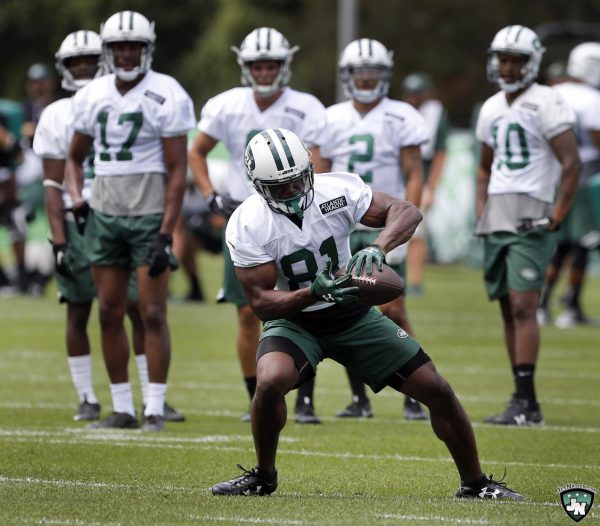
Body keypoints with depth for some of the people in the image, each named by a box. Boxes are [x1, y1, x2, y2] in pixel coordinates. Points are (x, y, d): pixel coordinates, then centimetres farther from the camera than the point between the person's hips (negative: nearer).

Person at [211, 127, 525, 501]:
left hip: (352, 314, 2)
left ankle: (475, 483, 16)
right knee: (270, 381, -34)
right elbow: (261, 302, -21)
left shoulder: (337, 190, -18)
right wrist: (313, 293, -38)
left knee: (436, 390, -3)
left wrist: (377, 249, -36)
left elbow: (406, 212, -16)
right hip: (292, 319, -2)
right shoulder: (247, 226, -21)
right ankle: (263, 477, -8)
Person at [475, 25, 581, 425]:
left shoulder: (545, 104, -9)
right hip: (497, 216, 8)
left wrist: (556, 218, -16)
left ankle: (525, 401, -19)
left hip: (530, 217, -8)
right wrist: (481, 213, 15)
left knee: (523, 305, -16)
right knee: (509, 309, 7)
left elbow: (572, 164, -12)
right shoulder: (492, 108, 15)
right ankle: (526, 404, 10)